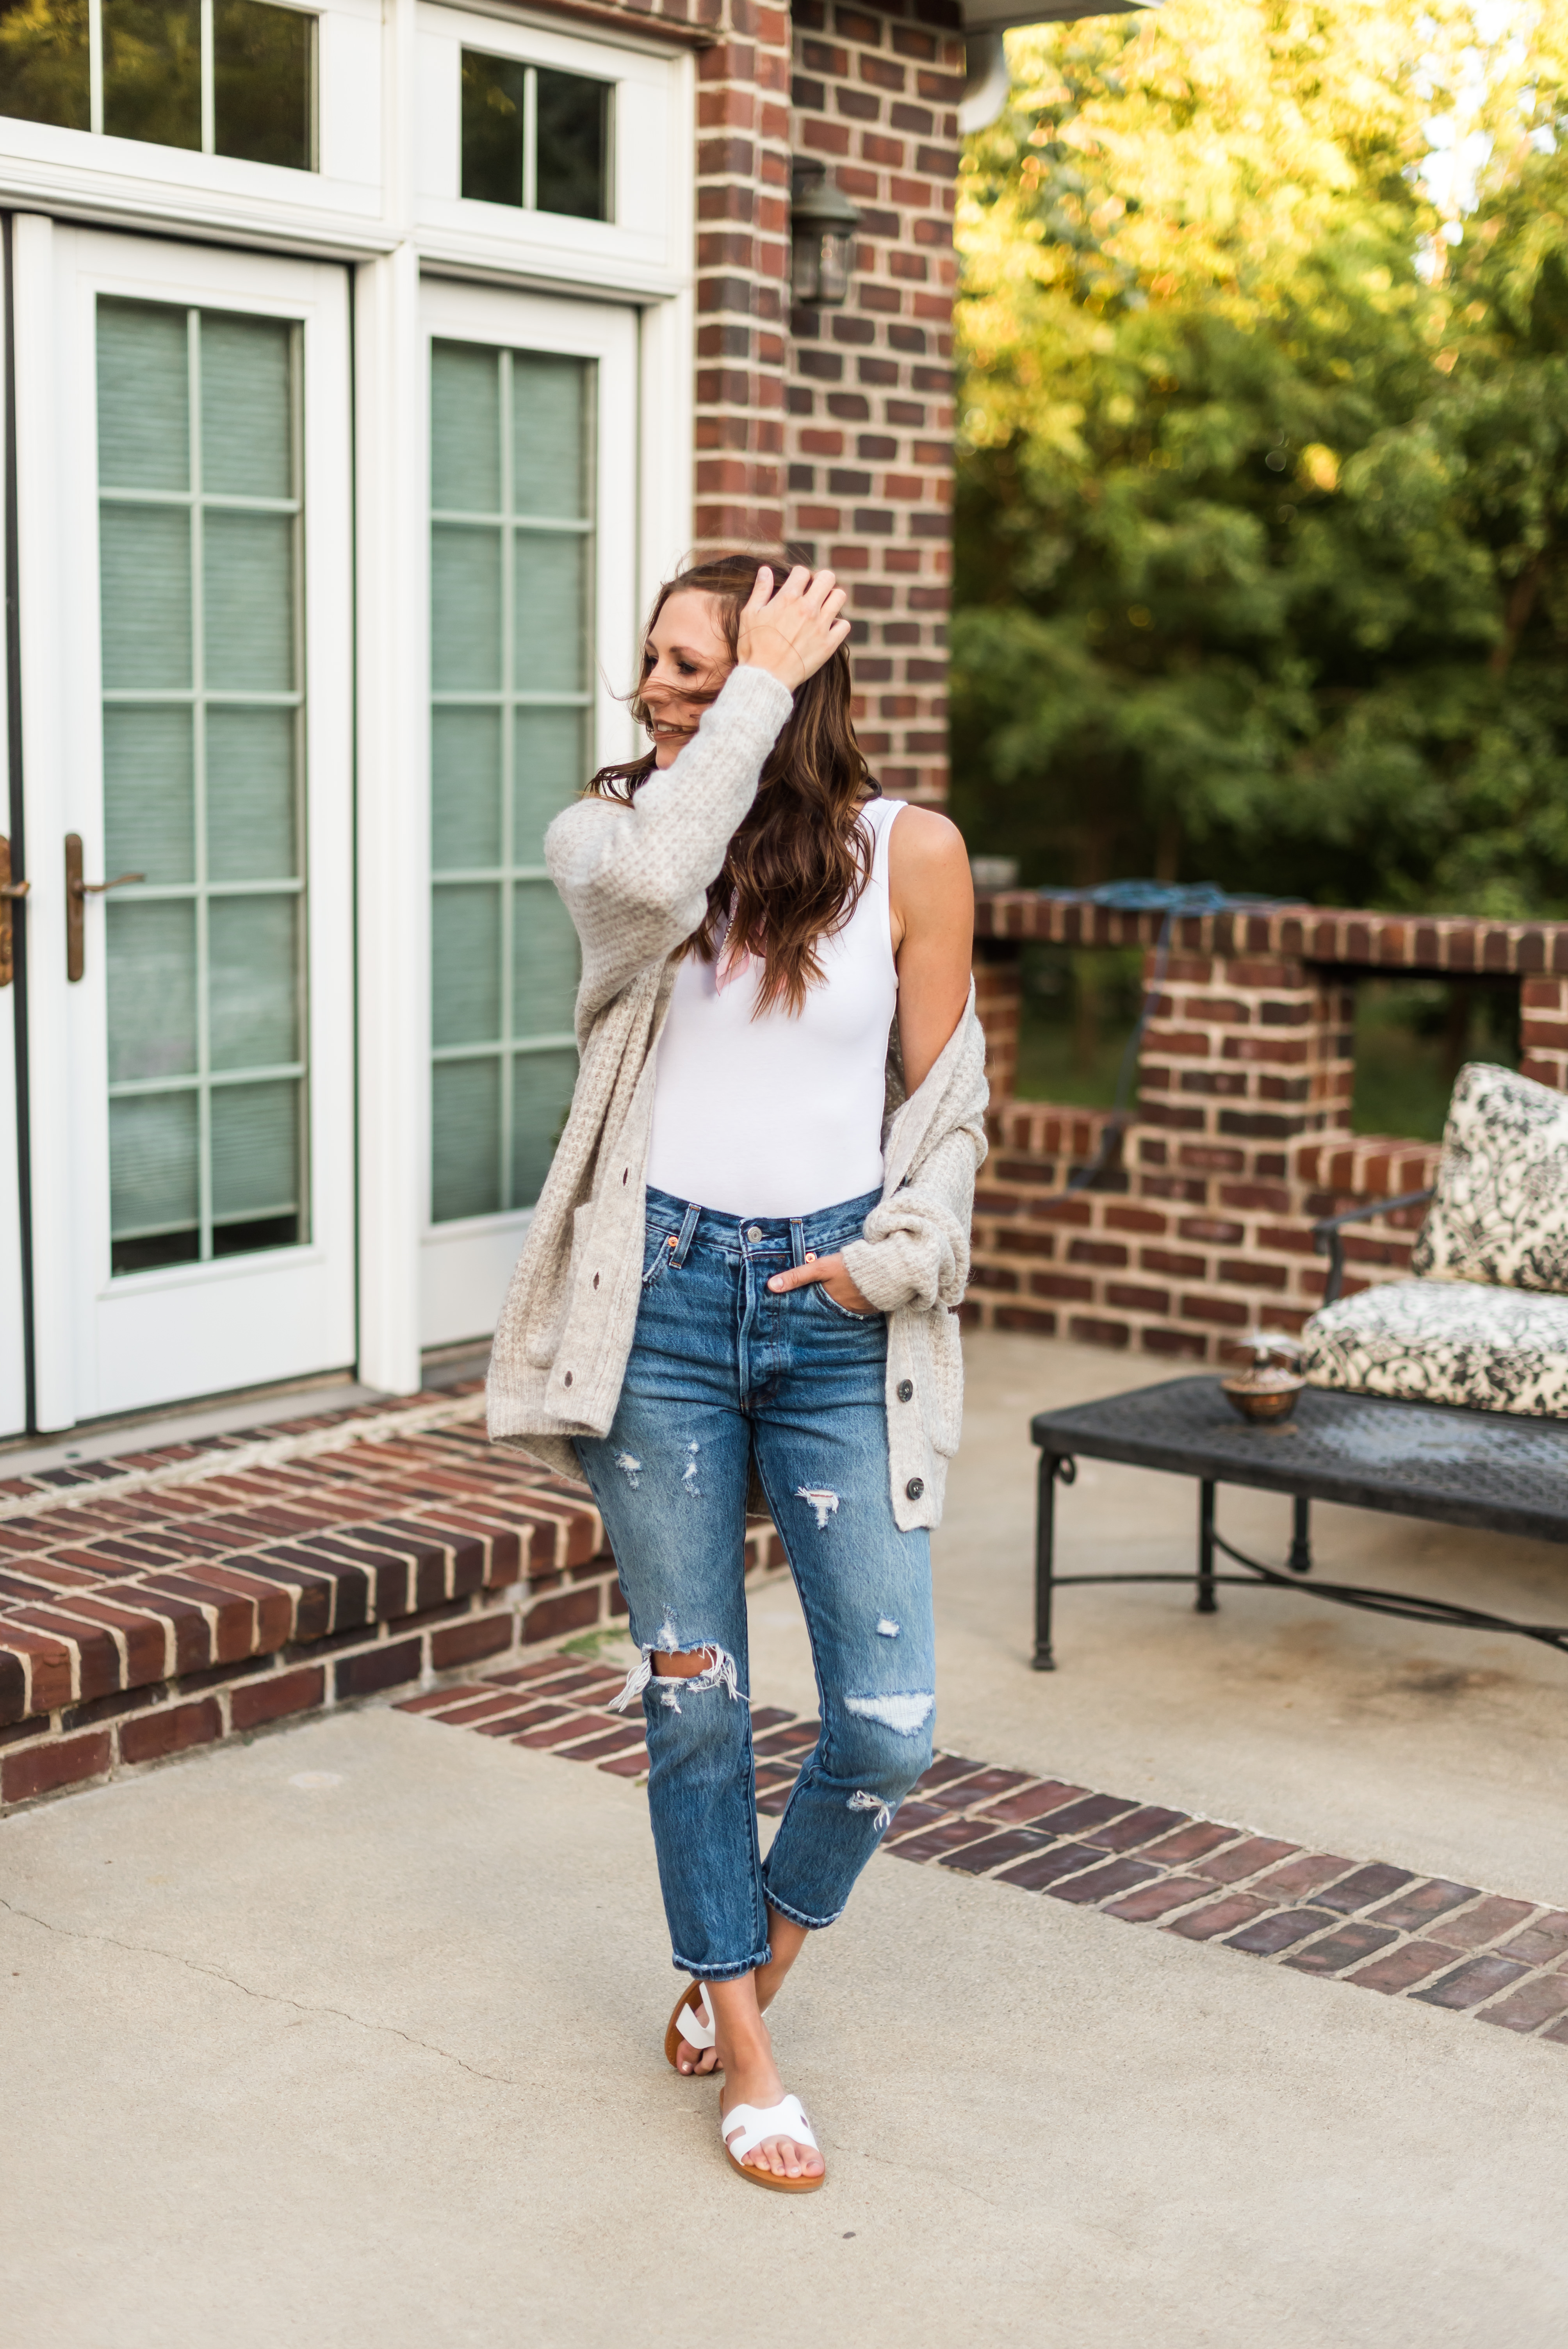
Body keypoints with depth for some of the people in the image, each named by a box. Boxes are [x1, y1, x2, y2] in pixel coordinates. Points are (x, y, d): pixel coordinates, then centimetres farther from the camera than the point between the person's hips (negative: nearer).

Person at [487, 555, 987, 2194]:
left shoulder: (909, 854, 2)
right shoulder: (609, 829, 3)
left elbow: (947, 1106, 6)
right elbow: (649, 888, -23)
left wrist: (892, 1257, -9)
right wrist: (759, 692, -15)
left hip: (834, 1314, 0)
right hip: (662, 1294, 0)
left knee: (887, 1727, -2)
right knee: (690, 1696, 9)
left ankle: (767, 1939, 30)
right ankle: (742, 2047, 27)